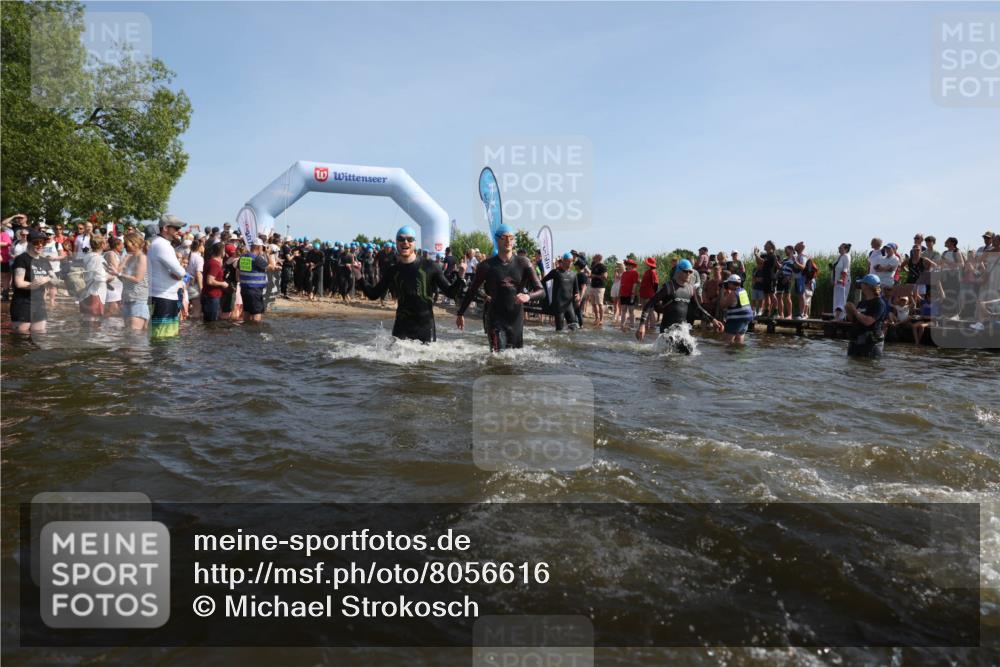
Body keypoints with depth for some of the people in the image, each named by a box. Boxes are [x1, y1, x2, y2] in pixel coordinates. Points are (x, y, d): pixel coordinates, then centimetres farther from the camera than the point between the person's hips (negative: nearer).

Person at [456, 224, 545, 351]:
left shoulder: (523, 263, 2)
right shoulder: (487, 266, -2)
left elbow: (541, 290, 0)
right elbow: (472, 290, 10)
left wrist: (528, 296, -21)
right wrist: (460, 313, 12)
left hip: (516, 318, 3)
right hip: (496, 318, -3)